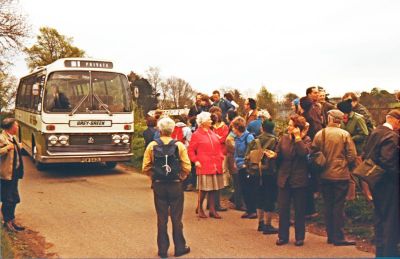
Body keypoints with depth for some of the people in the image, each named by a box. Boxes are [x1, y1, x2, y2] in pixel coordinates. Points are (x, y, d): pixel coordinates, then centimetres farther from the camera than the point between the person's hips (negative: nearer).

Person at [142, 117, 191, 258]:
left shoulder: (152, 146, -5)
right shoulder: (179, 145, -7)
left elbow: (146, 168, -6)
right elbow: (187, 167, -10)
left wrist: (155, 176, 10)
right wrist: (180, 177, 7)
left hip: (158, 185, 1)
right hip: (176, 185, -1)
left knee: (161, 218, 10)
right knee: (176, 218, 11)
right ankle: (179, 248, 20)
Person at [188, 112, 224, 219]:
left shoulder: (212, 133, 16)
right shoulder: (196, 135, -3)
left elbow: (218, 148, 19)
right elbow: (191, 150, -4)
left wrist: (221, 158, 8)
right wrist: (195, 161, -13)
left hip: (215, 166, 6)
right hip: (204, 166, -6)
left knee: (213, 188, 8)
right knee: (204, 188, -2)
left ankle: (212, 210, 15)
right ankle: (199, 208, 18)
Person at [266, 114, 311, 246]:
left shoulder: (306, 140, -4)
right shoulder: (284, 138, 6)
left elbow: (304, 152, -24)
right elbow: (279, 155, 7)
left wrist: (297, 137, -20)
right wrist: (274, 155, -14)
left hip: (299, 179, -3)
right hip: (284, 178, 3)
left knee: (299, 210, 7)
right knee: (283, 208, 6)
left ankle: (299, 237, 20)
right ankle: (283, 236, 17)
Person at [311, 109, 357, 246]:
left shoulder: (319, 134, -3)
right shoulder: (345, 134, -10)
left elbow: (313, 153, 1)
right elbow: (352, 155, -9)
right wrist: (347, 165, 10)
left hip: (325, 175, 3)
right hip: (341, 175, -3)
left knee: (328, 206, 12)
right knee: (339, 206, 3)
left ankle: (331, 236, 19)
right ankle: (338, 237, 5)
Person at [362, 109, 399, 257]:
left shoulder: (376, 131, 7)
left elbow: (366, 154, 11)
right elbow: (388, 162, -27)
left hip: (376, 181, 9)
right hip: (388, 183, -9)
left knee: (380, 217, 18)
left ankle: (380, 251, 28)